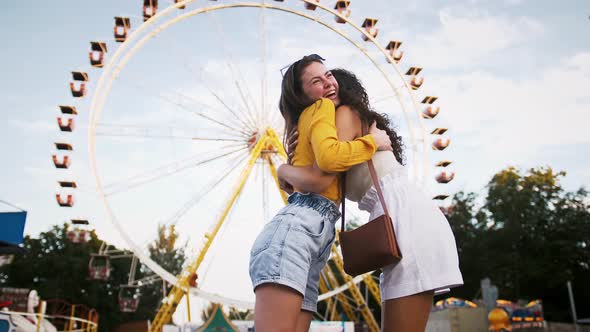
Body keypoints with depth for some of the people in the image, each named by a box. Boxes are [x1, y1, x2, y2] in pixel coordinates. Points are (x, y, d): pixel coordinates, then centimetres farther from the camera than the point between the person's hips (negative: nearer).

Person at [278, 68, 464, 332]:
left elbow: (320, 180, -14)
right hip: (411, 224, 9)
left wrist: (284, 170, 7)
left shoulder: (346, 113, 1)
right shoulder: (365, 125, 28)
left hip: (409, 222, -9)